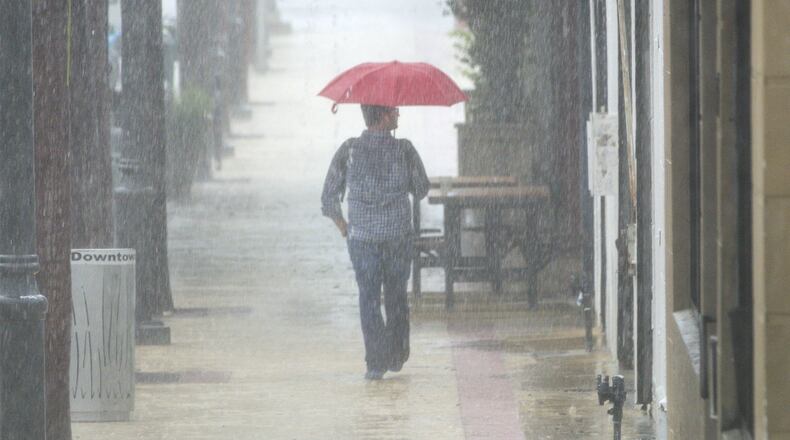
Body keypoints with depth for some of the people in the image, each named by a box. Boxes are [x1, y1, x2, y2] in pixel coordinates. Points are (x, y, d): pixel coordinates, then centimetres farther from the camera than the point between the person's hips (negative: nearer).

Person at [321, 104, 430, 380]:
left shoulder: (349, 151, -7)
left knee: (369, 298, 6)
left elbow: (329, 197, -3)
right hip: (399, 235, 0)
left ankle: (376, 362, -3)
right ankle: (397, 357, 26)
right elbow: (421, 190, 3)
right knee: (397, 296, 18)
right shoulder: (405, 151, -9)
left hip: (362, 236, 0)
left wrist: (341, 226, 14)